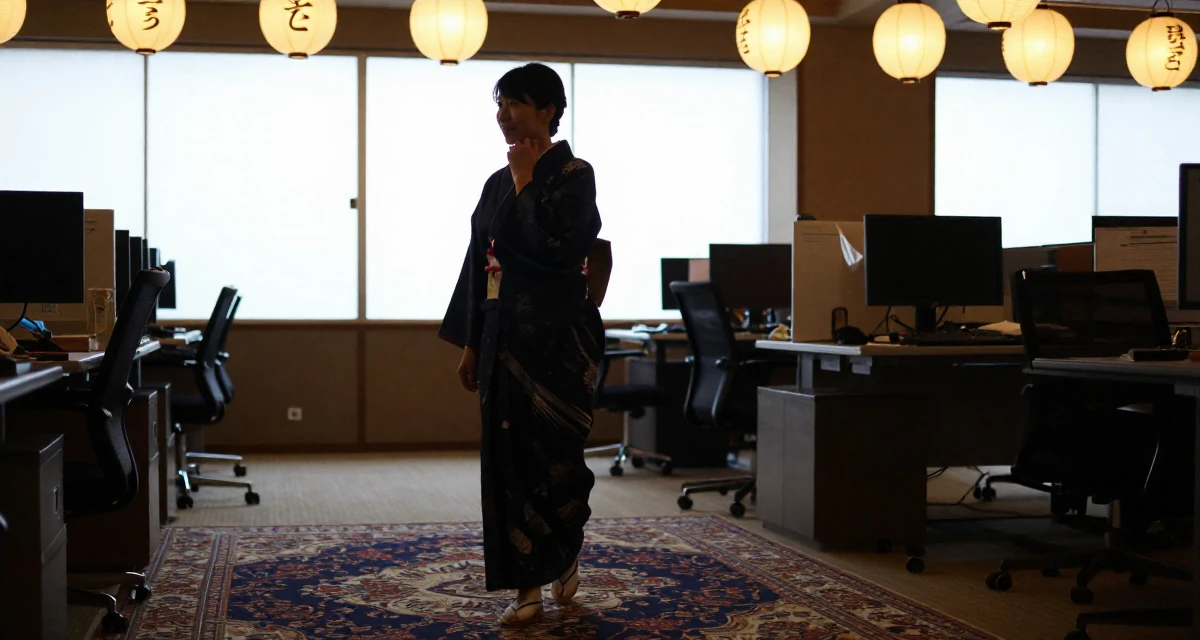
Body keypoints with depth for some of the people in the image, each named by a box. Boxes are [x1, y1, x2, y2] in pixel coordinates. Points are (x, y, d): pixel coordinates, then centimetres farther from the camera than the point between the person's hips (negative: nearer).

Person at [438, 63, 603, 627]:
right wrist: (470, 344, 12)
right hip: (503, 337, 7)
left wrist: (524, 185, -13)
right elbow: (479, 263, 14)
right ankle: (529, 586, 12)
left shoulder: (573, 175, -7)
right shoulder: (497, 183, 13)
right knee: (507, 455, 4)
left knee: (553, 453, 1)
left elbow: (559, 250, -21)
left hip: (557, 337, -6)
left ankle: (565, 556, 26)